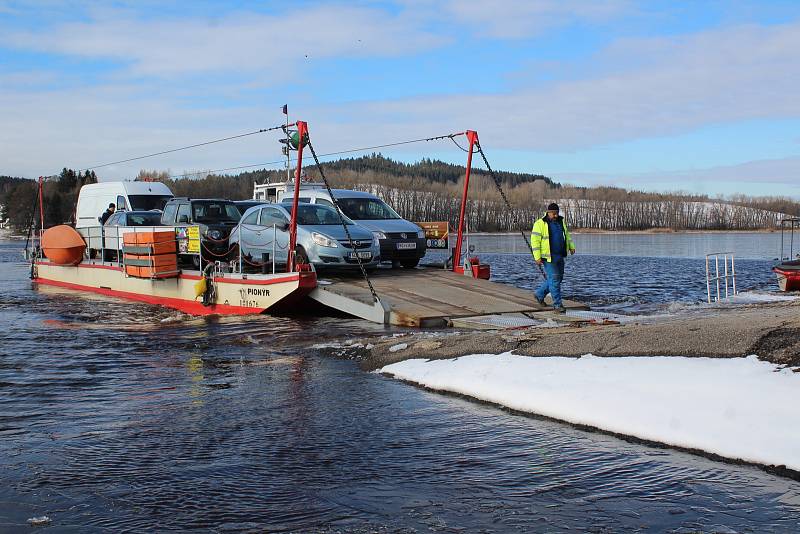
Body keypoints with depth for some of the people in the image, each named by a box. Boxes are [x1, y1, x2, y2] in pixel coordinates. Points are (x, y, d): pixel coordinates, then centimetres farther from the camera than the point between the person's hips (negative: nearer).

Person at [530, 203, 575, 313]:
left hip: (560, 256, 7)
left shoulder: (560, 221, 11)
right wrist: (537, 257, -17)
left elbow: (566, 234, 25)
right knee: (554, 279, -8)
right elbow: (535, 241, -12)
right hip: (548, 257, -7)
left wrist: (571, 247, 15)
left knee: (558, 278, 13)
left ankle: (540, 294, 31)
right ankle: (557, 304, -3)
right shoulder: (540, 224, -10)